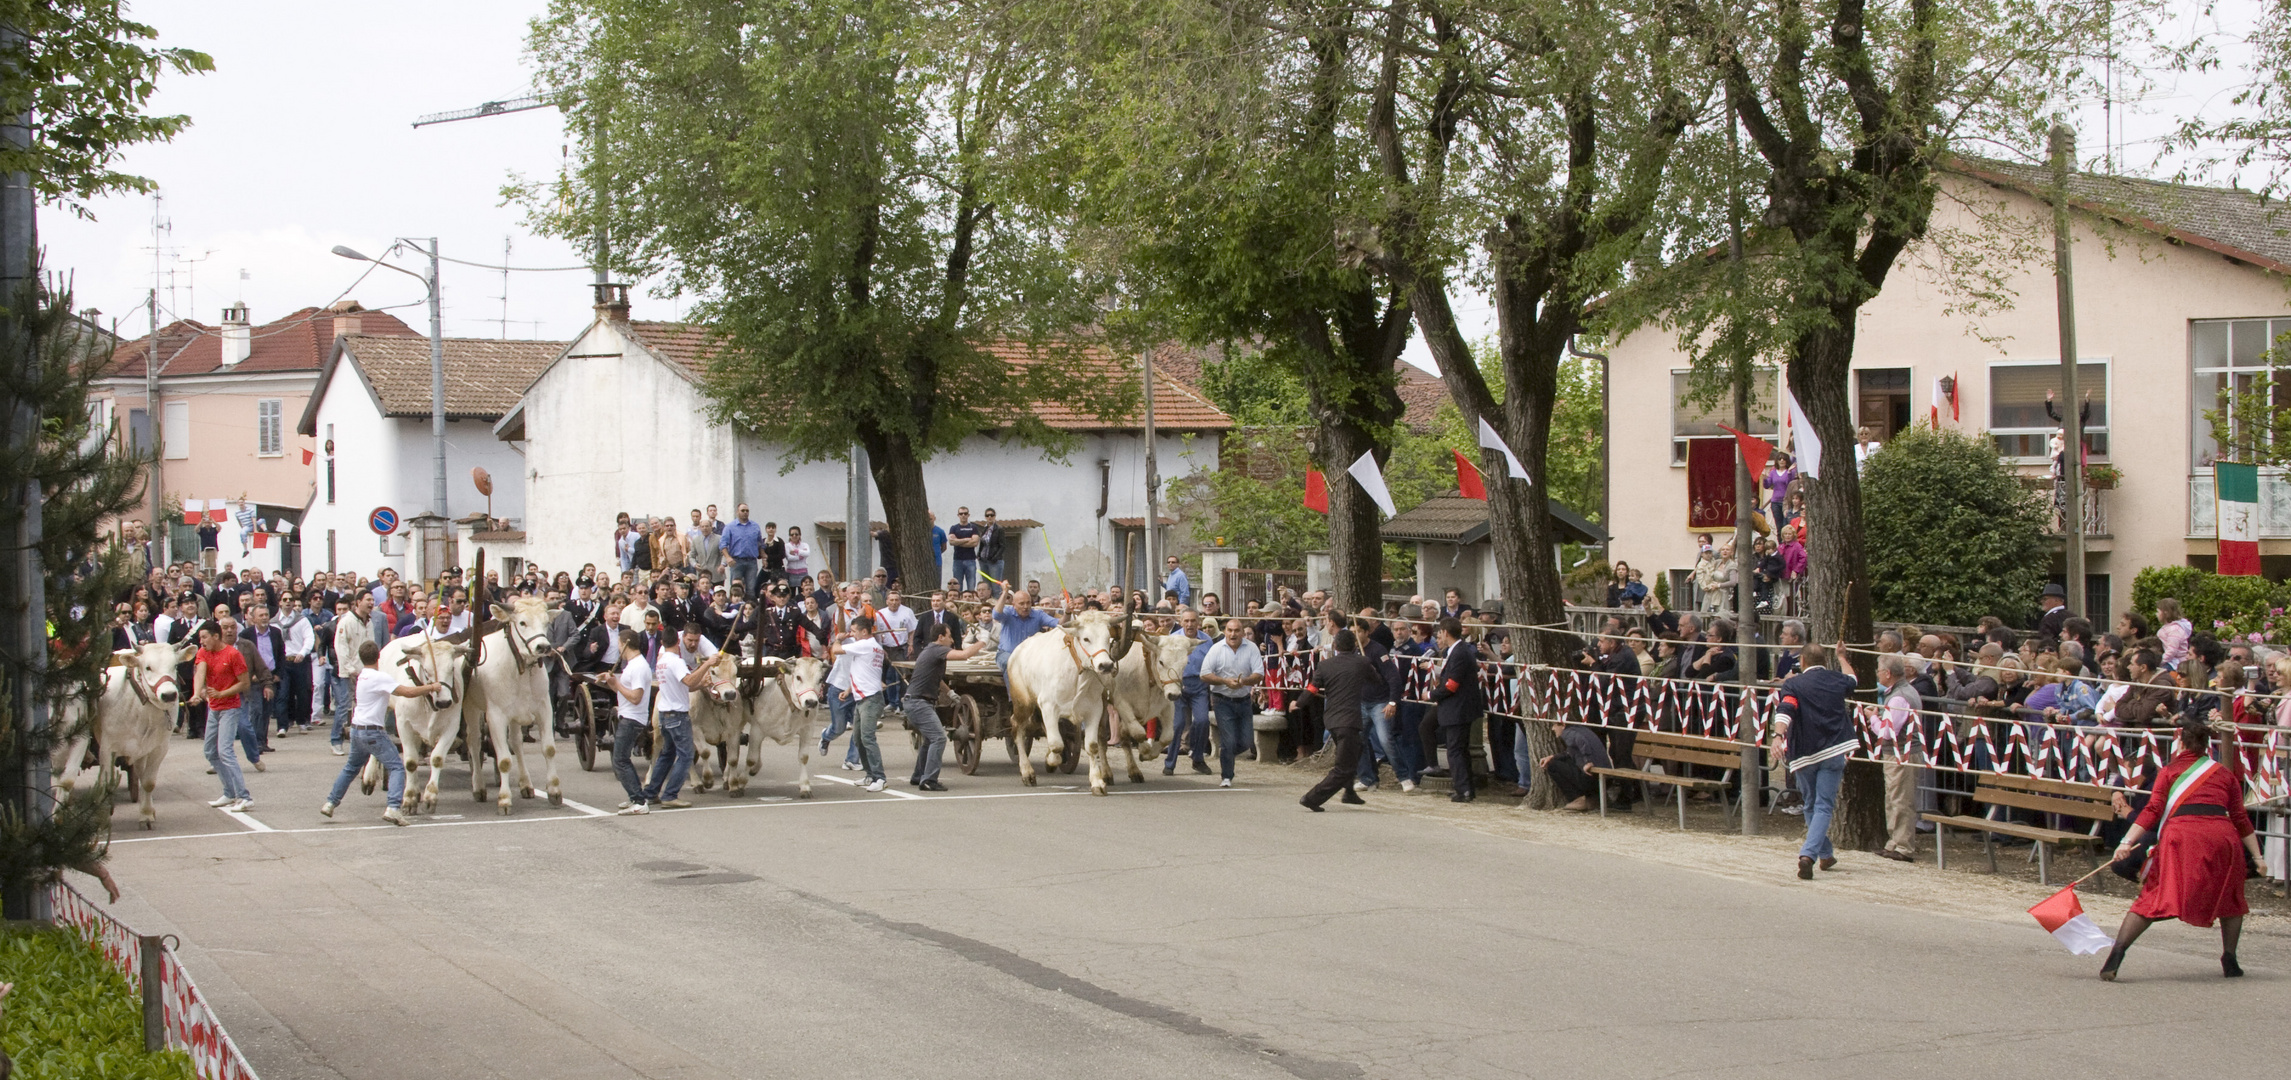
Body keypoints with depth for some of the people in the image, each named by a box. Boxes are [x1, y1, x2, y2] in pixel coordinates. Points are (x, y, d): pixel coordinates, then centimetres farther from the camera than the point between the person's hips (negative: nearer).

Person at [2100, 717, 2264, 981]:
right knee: (2231, 896, 25)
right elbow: (2240, 818, 19)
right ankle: (2229, 960, 20)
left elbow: (2152, 811, 4)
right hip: (2221, 832, 2)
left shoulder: (2169, 771, 18)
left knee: (2152, 898, 0)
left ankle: (2117, 953, -15)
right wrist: (2257, 856, 20)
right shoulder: (2225, 773, 24)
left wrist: (2127, 843, -4)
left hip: (2181, 832, -1)